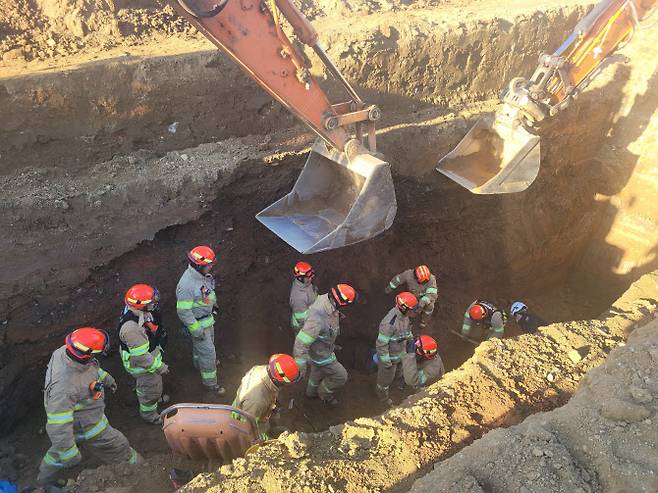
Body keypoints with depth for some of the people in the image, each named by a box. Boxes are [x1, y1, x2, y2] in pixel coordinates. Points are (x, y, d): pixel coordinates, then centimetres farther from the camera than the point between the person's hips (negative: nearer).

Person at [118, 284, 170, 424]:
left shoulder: (138, 311, -14)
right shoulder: (131, 328, -43)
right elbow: (141, 356, -33)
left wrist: (158, 346, 21)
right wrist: (159, 366, -22)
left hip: (151, 353, 9)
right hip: (141, 365, -8)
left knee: (156, 381, 34)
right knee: (150, 389, 17)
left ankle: (156, 397, 63)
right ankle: (149, 414, 44)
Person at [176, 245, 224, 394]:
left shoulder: (202, 274, -9)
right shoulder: (186, 285, -36)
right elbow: (183, 311, -29)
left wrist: (213, 304, 24)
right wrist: (196, 330, -23)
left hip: (208, 317, 9)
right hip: (198, 323, -9)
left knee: (208, 342, 31)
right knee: (208, 352, 3)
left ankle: (199, 363, 59)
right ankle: (210, 382, 23)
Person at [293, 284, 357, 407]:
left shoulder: (326, 298, -19)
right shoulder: (318, 319, -45)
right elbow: (301, 342, -39)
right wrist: (300, 367, -29)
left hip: (326, 345, 8)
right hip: (320, 354, -8)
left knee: (318, 370, 32)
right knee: (341, 376, 10)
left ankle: (311, 392, 59)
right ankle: (324, 393, 37)